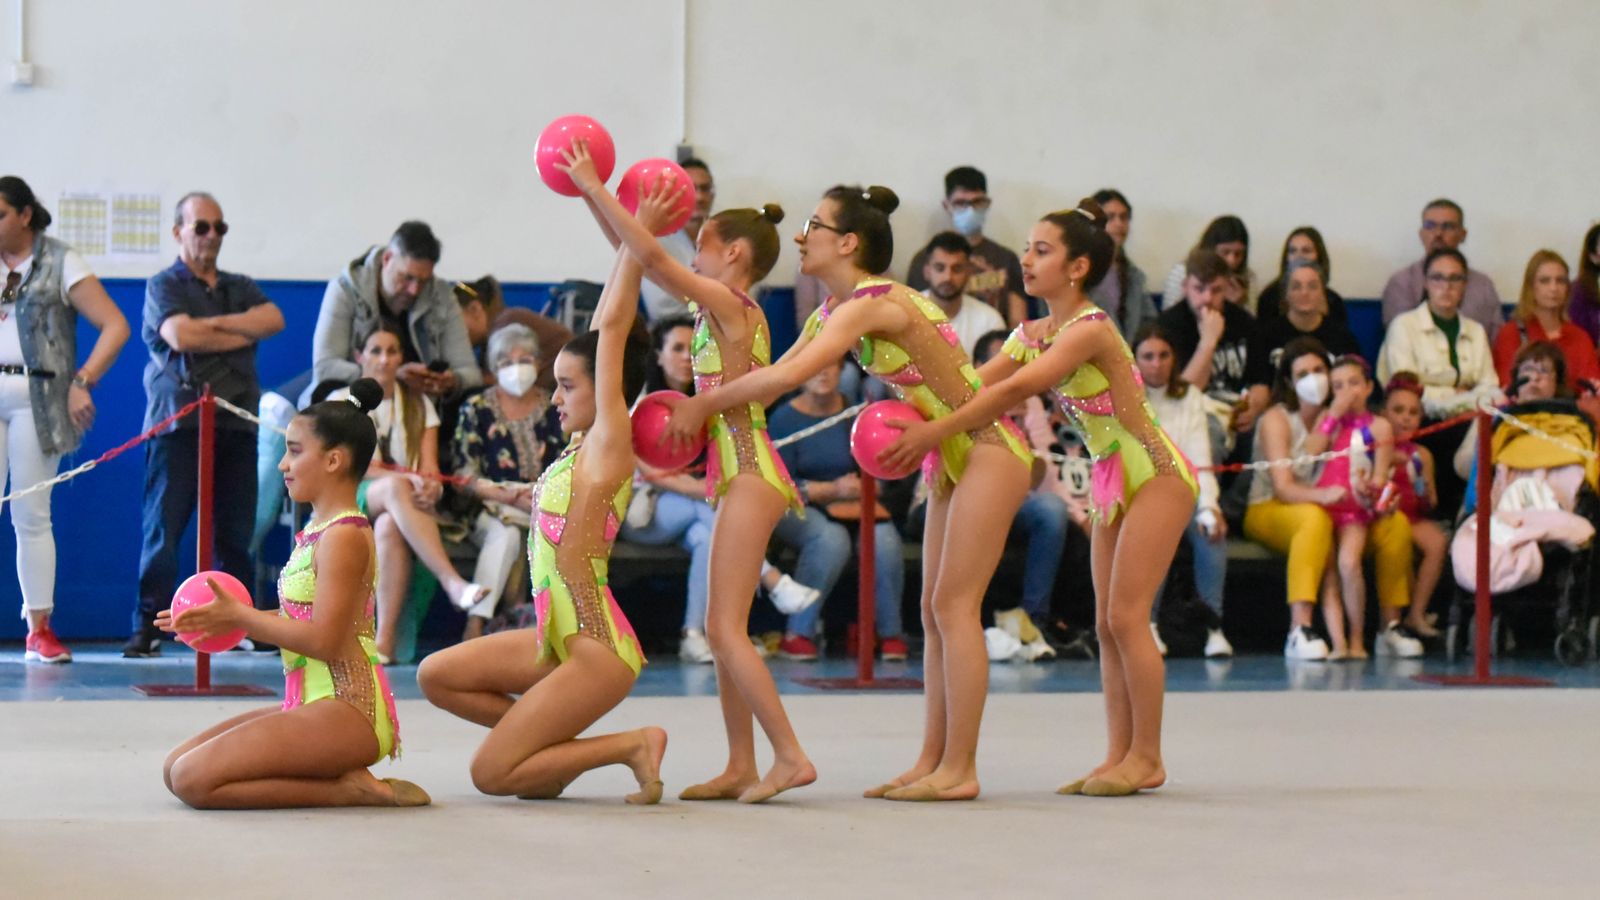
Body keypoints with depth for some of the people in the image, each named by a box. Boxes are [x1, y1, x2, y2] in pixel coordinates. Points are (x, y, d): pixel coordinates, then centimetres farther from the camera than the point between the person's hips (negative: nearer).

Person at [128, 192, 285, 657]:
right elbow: (180, 336, -12)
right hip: (178, 419, -4)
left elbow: (274, 319, 1)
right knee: (164, 526, -7)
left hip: (235, 421, 4)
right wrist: (243, 334, -2)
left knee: (236, 531, 2)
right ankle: (148, 626, -5)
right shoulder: (164, 285, 7)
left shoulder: (240, 287, 21)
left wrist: (213, 324, -9)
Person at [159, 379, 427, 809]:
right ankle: (345, 779, 4)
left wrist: (239, 617, -13)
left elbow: (324, 640, -21)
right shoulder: (316, 531, 16)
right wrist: (227, 619, 4)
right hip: (310, 706, 11)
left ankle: (345, 789, -11)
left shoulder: (344, 537, -14)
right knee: (174, 768, 11)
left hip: (344, 713, -11)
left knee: (193, 780, -19)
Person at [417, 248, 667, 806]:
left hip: (597, 649, -9)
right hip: (558, 638, 9)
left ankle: (632, 746, -2)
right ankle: (556, 746, 13)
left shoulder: (610, 445, -12)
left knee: (492, 775, -7)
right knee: (436, 676, 10)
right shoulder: (582, 446, 9)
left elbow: (611, 327, -15)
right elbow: (606, 326, 12)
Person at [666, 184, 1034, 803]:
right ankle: (932, 761, 10)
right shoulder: (835, 312, 9)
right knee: (935, 610, 8)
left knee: (953, 605, -10)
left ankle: (959, 770, -8)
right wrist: (701, 411, -3)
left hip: (987, 452, -10)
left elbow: (788, 377, -32)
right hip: (952, 460, 10)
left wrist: (704, 405, -23)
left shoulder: (872, 304, -22)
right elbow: (776, 376, 9)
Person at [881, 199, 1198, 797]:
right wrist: (911, 420, -20)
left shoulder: (1090, 329, -22)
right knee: (1108, 624, 6)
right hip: (1113, 482, 9)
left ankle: (1146, 758, -3)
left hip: (1156, 476, -9)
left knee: (1126, 616, -10)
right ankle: (1119, 754, 10)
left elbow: (1014, 391, -32)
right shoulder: (1031, 336, 5)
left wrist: (935, 432, -35)